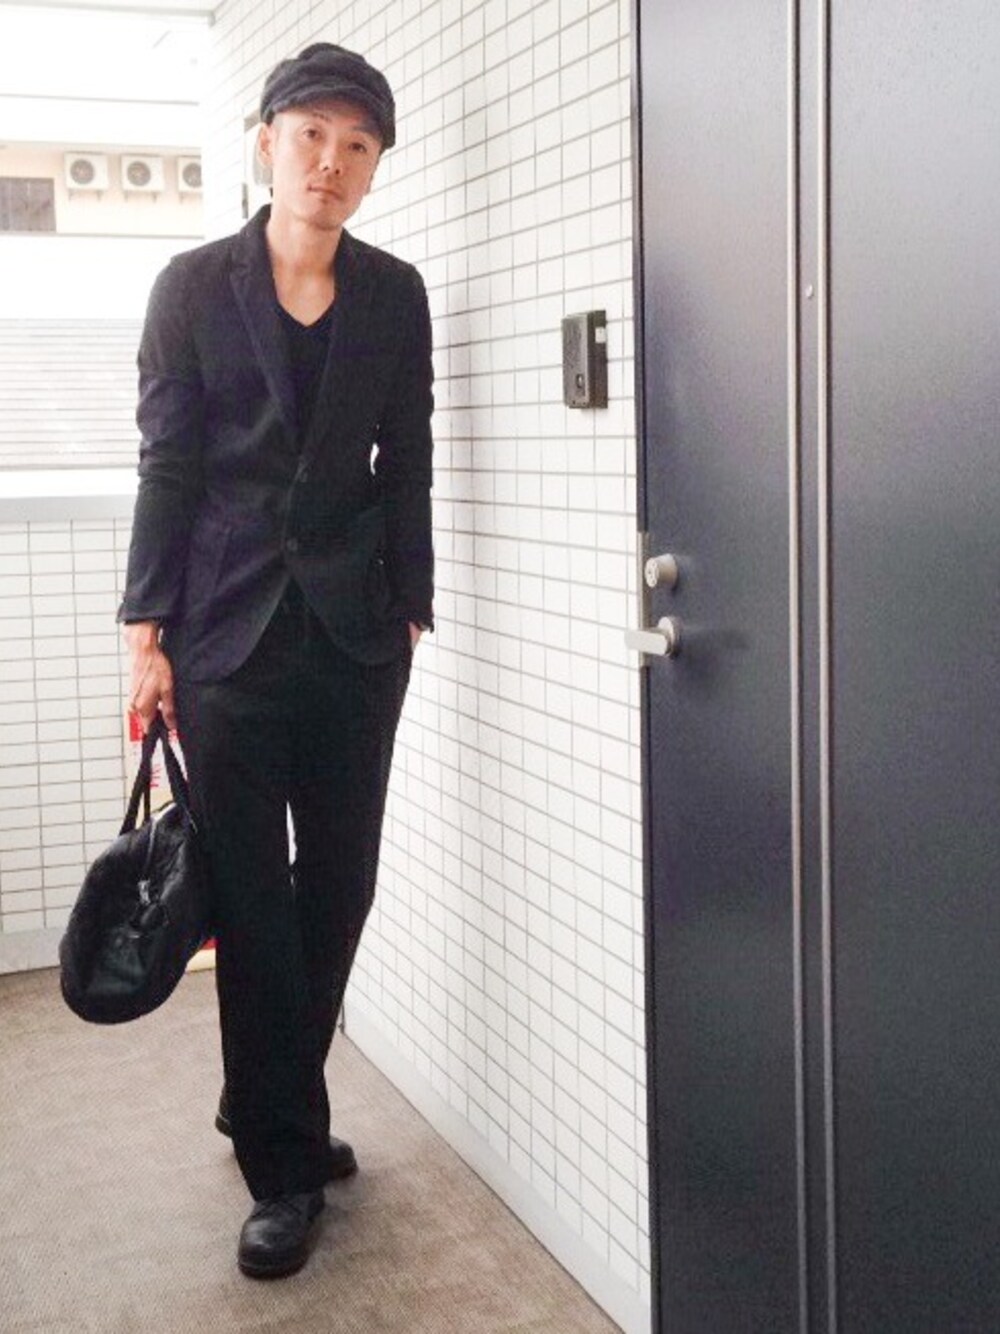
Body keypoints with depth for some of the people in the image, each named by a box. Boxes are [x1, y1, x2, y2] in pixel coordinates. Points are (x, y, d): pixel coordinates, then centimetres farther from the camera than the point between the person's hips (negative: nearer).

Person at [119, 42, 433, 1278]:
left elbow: (405, 465, 9)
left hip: (355, 628, 3)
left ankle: (265, 1107, 30)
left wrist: (410, 610, 7)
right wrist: (146, 632, -4)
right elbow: (167, 465, -1)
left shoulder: (394, 294, 6)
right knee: (253, 899, 1)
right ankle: (285, 1166, 14)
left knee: (339, 886, 7)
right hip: (231, 629, -2)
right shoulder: (194, 285, 0)